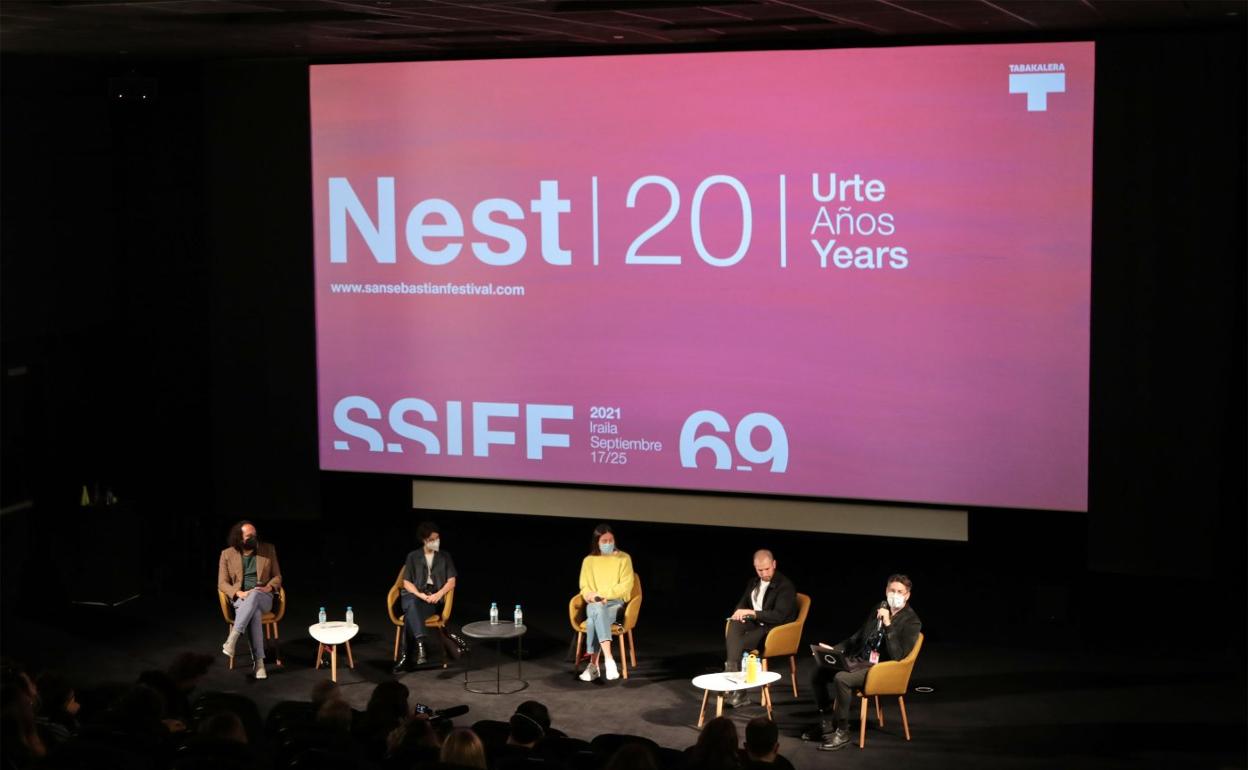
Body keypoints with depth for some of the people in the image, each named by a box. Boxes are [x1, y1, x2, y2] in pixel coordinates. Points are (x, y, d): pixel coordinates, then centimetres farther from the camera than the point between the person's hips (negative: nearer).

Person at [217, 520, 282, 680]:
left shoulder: (268, 550, 5)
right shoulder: (227, 554, 3)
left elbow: (277, 577, 9)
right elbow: (222, 583, 2)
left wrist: (268, 588, -14)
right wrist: (239, 593, -17)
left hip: (263, 598, 1)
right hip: (240, 600, 0)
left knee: (254, 596, -40)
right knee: (254, 612, -39)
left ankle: (232, 639, -45)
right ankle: (259, 661, -41)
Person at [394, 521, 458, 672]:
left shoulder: (445, 556, 13)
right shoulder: (413, 557, 11)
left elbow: (451, 582, 6)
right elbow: (406, 583, 7)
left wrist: (438, 594, -12)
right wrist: (420, 595, -12)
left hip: (434, 598, -1)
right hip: (414, 596, 1)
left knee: (410, 615, -34)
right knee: (413, 606, -39)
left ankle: (405, 655, -38)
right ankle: (420, 646, -53)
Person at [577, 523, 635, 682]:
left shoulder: (624, 558, 3)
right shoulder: (589, 560, 12)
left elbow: (626, 586, -6)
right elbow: (585, 587, 9)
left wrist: (602, 594, -14)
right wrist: (596, 599, -13)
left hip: (616, 602, -2)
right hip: (595, 604, 2)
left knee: (594, 620, -36)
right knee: (598, 610, -39)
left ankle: (593, 665, -35)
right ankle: (608, 660, -47)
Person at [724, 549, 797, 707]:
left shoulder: (785, 586, -11)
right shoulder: (754, 583, 13)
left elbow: (779, 616, -19)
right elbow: (743, 603, 20)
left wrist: (752, 612, -25)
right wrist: (740, 613, -7)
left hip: (775, 629, -6)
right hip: (755, 623, 6)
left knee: (739, 643, -29)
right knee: (733, 624, -29)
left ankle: (739, 690, -23)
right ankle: (732, 668, -43)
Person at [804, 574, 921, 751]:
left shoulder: (911, 621, -9)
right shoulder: (879, 609, 12)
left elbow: (897, 655, -21)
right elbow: (858, 637, 22)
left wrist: (888, 624, -26)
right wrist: (834, 649, 9)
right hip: (859, 660, 8)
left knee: (842, 678, -31)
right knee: (818, 672, -4)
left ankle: (842, 733, -17)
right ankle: (826, 725, 7)